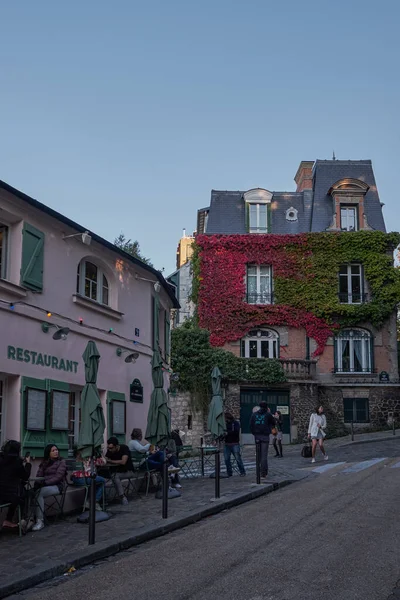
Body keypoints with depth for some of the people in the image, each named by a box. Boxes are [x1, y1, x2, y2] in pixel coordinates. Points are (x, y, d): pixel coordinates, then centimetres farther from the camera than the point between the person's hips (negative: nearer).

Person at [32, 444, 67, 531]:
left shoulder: (61, 462, 5)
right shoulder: (44, 463, 21)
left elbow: (58, 477, -7)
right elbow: (39, 475, 13)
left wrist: (45, 482, -18)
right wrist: (38, 483, -10)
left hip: (56, 486, -4)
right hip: (44, 485, 4)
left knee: (39, 493, -33)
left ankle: (40, 521, -32)